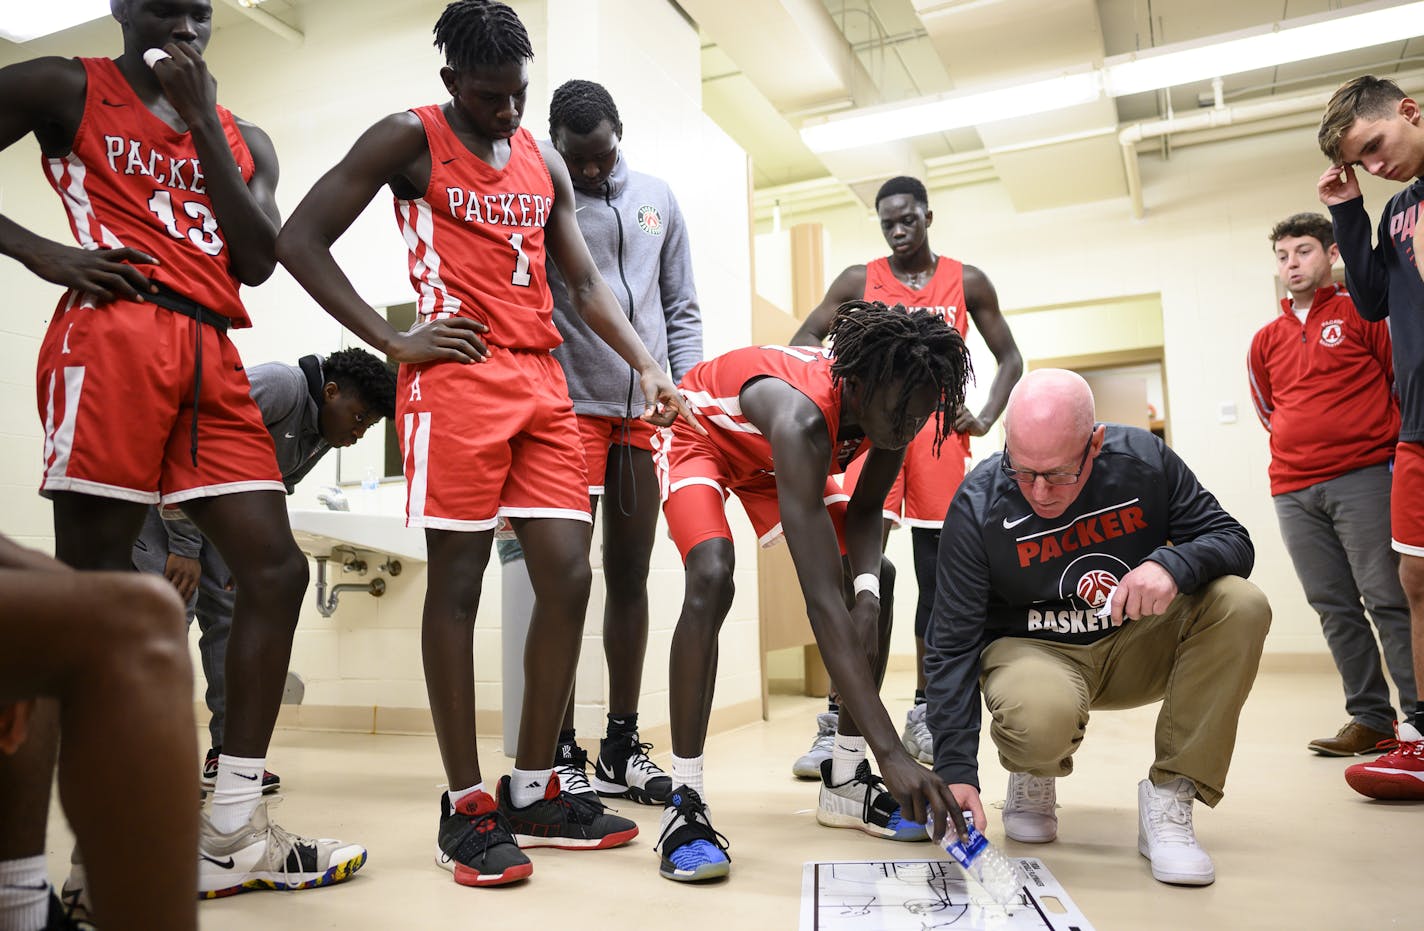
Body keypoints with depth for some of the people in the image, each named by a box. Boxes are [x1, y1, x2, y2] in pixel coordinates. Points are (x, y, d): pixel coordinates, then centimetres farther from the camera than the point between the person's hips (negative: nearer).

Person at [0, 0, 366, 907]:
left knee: (277, 568, -3)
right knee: (87, 585, -8)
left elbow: (259, 261, 8)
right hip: (112, 334, -5)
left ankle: (232, 837, 5)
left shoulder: (243, 139, 23)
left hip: (212, 357, 5)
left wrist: (202, 124, 6)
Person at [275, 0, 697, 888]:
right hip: (458, 377, -5)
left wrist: (648, 367, 5)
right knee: (458, 582, -4)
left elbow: (586, 282, 18)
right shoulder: (409, 140, 4)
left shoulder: (545, 161, 20)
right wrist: (391, 339, -7)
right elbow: (300, 240, 1)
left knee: (568, 578, 0)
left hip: (543, 381, 6)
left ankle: (535, 791, 13)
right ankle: (467, 806, 6)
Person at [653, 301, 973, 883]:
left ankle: (845, 780, 6)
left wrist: (866, 591, -27)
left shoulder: (890, 405, -24)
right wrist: (891, 750, -54)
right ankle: (684, 803, -20)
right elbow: (821, 599, -51)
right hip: (700, 436, -7)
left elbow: (866, 508, -5)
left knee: (879, 577, -3)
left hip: (767, 460, 7)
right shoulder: (803, 418, -45)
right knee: (712, 577, -33)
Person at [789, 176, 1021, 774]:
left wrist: (986, 417, 0)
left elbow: (1009, 357, 16)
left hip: (941, 431, 2)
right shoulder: (858, 281, 9)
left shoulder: (967, 281, 12)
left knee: (936, 573, 5)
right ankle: (838, 720, -9)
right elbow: (805, 339, 9)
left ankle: (924, 714, 17)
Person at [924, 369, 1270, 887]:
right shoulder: (978, 505, -20)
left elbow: (1232, 540, -7)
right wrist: (956, 770, -26)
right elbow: (953, 644, -18)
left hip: (1136, 645, 4)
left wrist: (1172, 564, -32)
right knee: (1041, 717, -38)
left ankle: (1169, 796, -14)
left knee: (1241, 605, -22)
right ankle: (1032, 776, 3)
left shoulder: (1143, 459, -13)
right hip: (1033, 650, -3)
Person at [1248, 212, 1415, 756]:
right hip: (1293, 492, 5)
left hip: (1362, 478, -4)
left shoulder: (1363, 312, 5)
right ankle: (1370, 719, 12)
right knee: (1334, 608, 5)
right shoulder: (1266, 341, 17)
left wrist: (1390, 446, 1)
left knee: (1388, 599, -7)